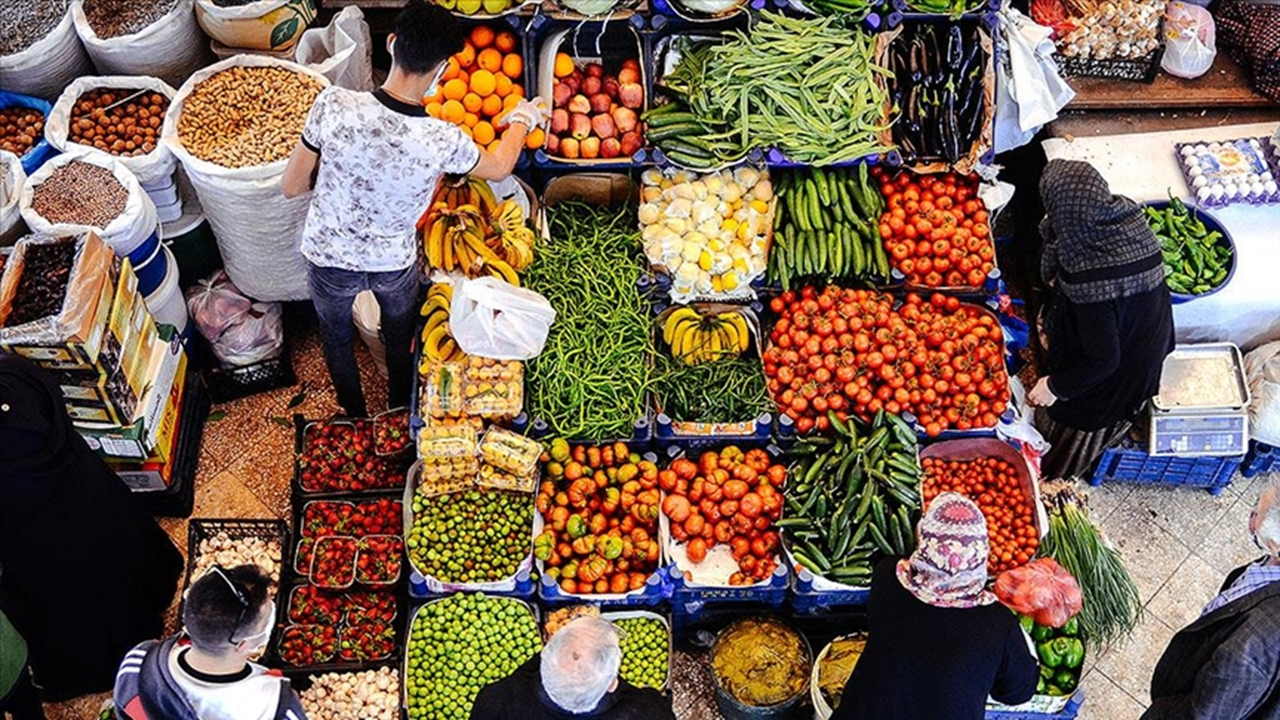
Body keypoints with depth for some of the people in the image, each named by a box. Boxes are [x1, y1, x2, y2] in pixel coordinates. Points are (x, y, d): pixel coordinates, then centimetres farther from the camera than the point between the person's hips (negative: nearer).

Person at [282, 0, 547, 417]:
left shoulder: (334, 106, -32)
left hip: (329, 260, 0)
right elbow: (498, 167, -5)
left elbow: (291, 187, -18)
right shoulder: (444, 141, -30)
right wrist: (522, 118, 14)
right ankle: (401, 411, 59)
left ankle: (354, 416, 55)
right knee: (400, 334, 33)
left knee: (336, 337, 31)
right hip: (395, 264, 0)